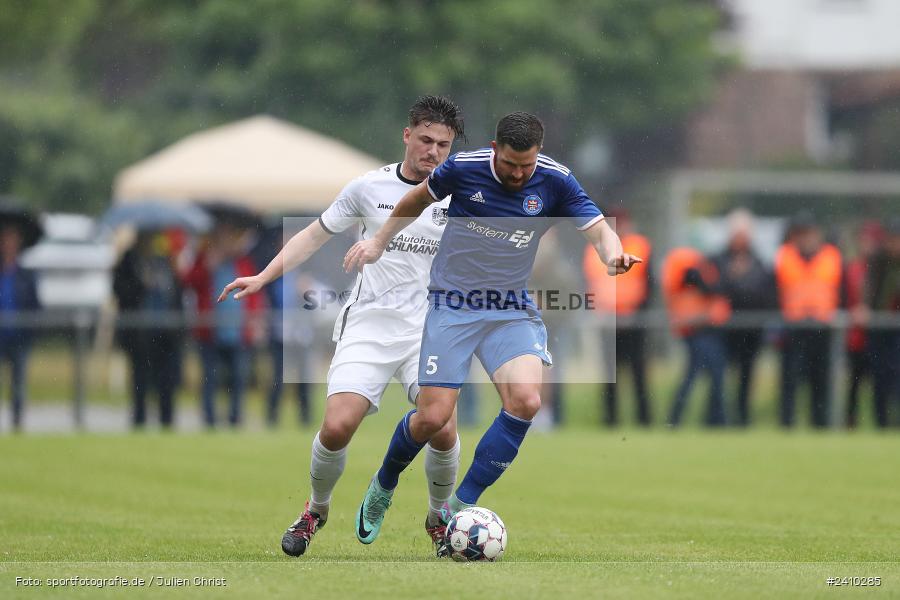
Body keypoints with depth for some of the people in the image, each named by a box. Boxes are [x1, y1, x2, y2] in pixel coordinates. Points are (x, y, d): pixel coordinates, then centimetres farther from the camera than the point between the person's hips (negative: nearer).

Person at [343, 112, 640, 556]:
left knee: (525, 400, -23)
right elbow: (418, 198, 9)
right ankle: (382, 487, 24)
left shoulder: (555, 181, -8)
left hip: (511, 309, 2)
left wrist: (613, 254, -34)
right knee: (433, 417, -9)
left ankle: (460, 506, -12)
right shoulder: (464, 168, -11)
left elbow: (597, 228, -11)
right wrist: (379, 241, 13)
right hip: (452, 305, -2)